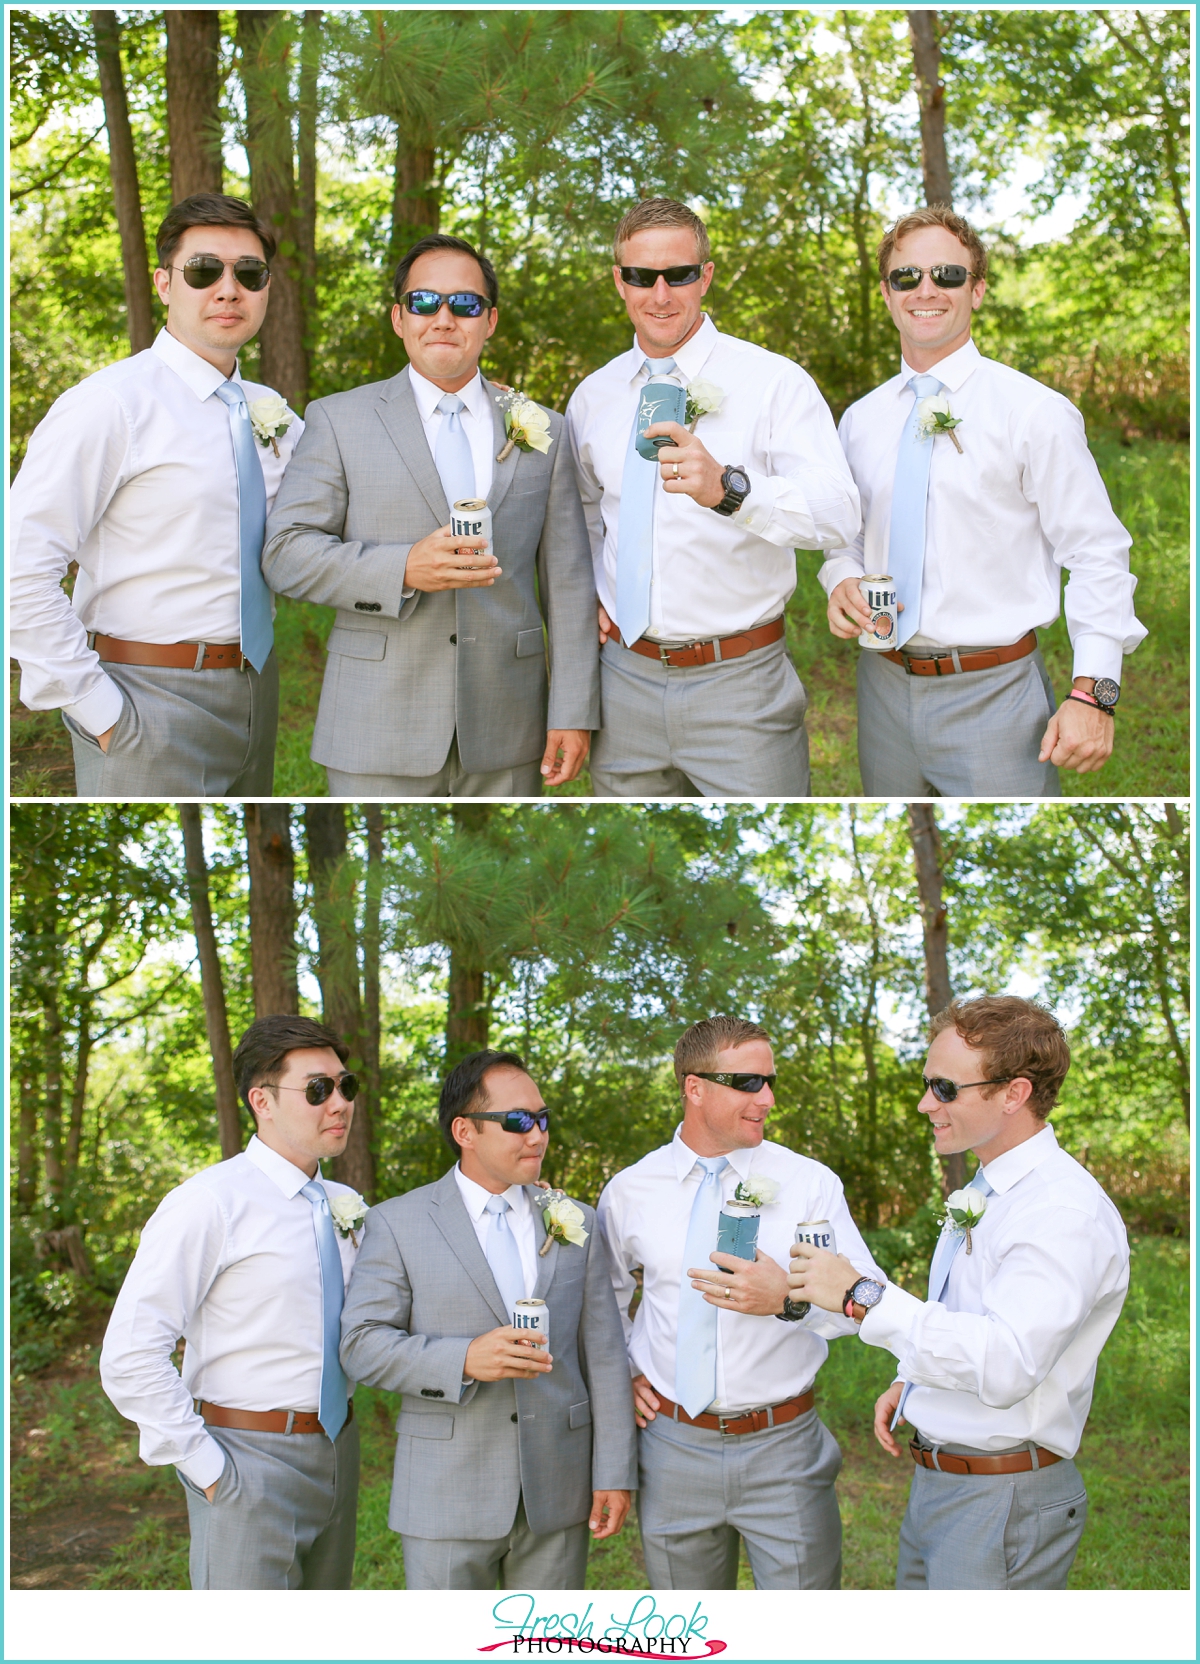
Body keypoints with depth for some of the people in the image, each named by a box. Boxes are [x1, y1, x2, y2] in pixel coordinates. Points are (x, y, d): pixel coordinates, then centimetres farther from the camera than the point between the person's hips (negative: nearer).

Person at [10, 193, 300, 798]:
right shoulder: (108, 405, -12)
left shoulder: (270, 412, 9)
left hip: (255, 695, 7)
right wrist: (99, 710, -18)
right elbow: (21, 573, -18)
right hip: (152, 708, -7)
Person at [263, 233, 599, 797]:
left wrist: (573, 712, 1)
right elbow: (285, 553, -3)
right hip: (380, 730, -2)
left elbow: (567, 581, 8)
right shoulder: (339, 421, 5)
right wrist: (402, 570, -18)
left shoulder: (542, 432, 11)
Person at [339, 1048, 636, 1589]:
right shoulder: (398, 1224, -1)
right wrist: (464, 1360, -21)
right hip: (449, 1496, -3)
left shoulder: (575, 1223, 8)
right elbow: (361, 1344, -6)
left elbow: (603, 1356, 6)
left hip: (557, 1497, 3)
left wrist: (614, 1474, 0)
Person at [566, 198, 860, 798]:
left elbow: (839, 514, -21)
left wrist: (728, 488, -38)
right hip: (625, 676, 4)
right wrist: (588, 594, 10)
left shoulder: (776, 383, -7)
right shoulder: (593, 397, 9)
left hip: (739, 685, -4)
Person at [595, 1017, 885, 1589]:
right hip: (673, 1447, 2)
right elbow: (603, 1294, 22)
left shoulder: (810, 1182, -3)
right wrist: (622, 1371, 9)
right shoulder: (629, 1192, 3)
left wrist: (789, 1299, -26)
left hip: (783, 1451, -2)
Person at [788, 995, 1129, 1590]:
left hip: (1003, 1502, -10)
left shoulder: (1066, 1211, -21)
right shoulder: (982, 1194, 13)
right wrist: (910, 1382, 9)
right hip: (935, 1482, 10)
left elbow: (1006, 1363, -32)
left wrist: (864, 1296, -27)